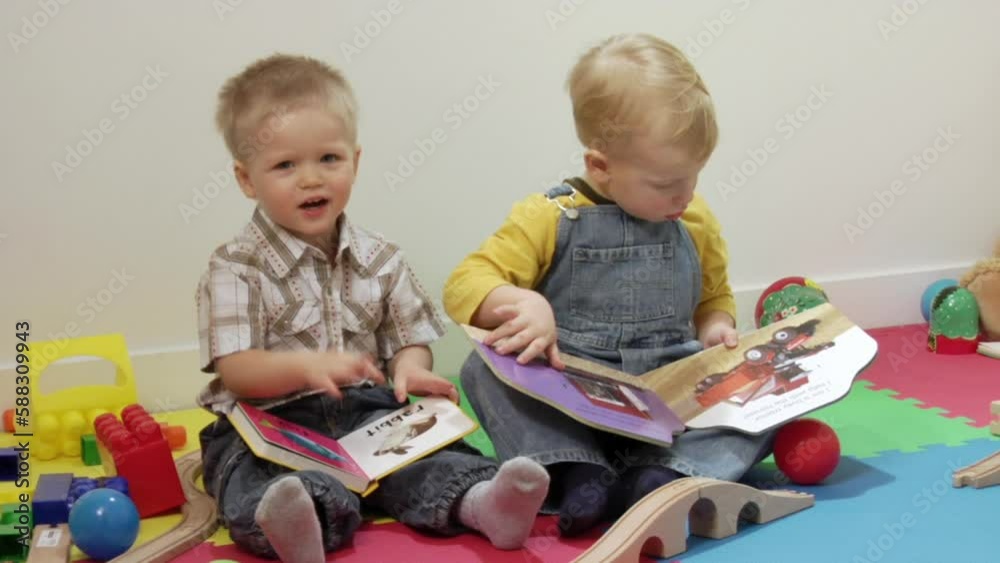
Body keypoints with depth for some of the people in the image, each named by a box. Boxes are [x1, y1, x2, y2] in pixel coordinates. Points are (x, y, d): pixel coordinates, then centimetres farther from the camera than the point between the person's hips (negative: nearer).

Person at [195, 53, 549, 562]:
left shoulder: (380, 259, 10)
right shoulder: (236, 268, -2)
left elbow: (410, 340, 14)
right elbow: (235, 369, -10)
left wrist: (410, 369, -12)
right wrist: (308, 366, -28)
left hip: (365, 411, 4)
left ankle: (479, 502, -47)